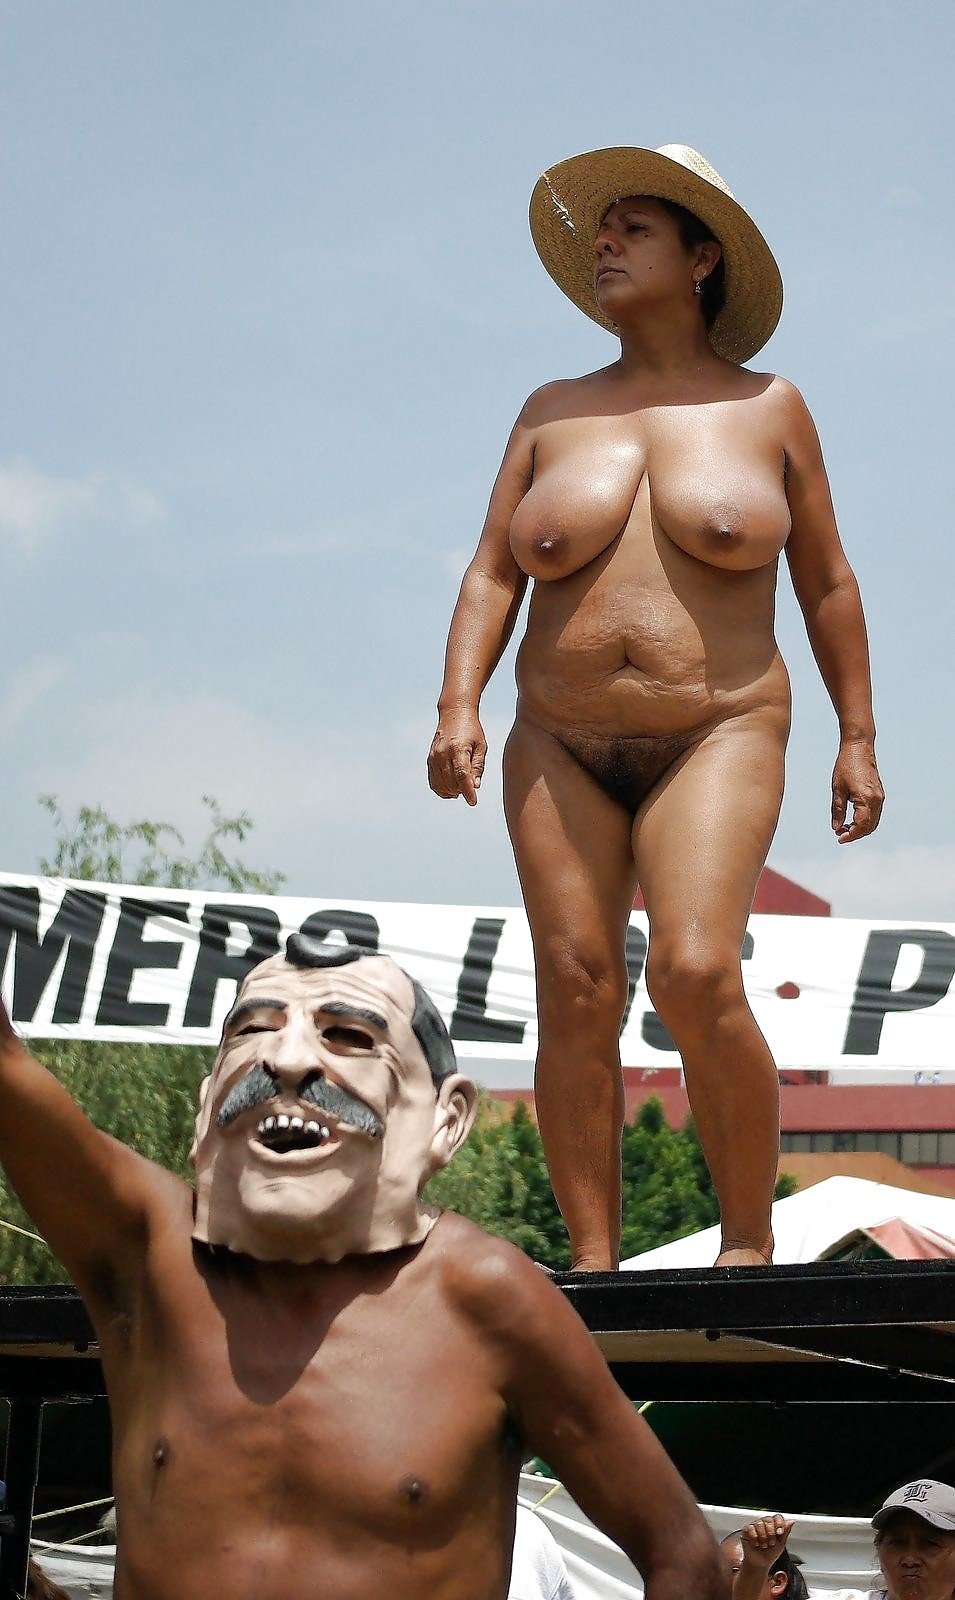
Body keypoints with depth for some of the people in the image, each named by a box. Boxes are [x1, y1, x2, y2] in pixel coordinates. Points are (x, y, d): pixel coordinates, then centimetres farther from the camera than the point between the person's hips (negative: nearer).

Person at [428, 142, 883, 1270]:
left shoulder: (767, 408, 6)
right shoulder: (553, 413, 11)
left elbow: (825, 581, 11)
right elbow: (492, 573, 7)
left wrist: (858, 736, 9)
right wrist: (458, 705, -8)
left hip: (714, 742, -3)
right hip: (563, 750, 3)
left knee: (695, 978, -21)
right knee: (575, 997, -6)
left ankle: (749, 1243, -7)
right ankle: (592, 1263, -2)